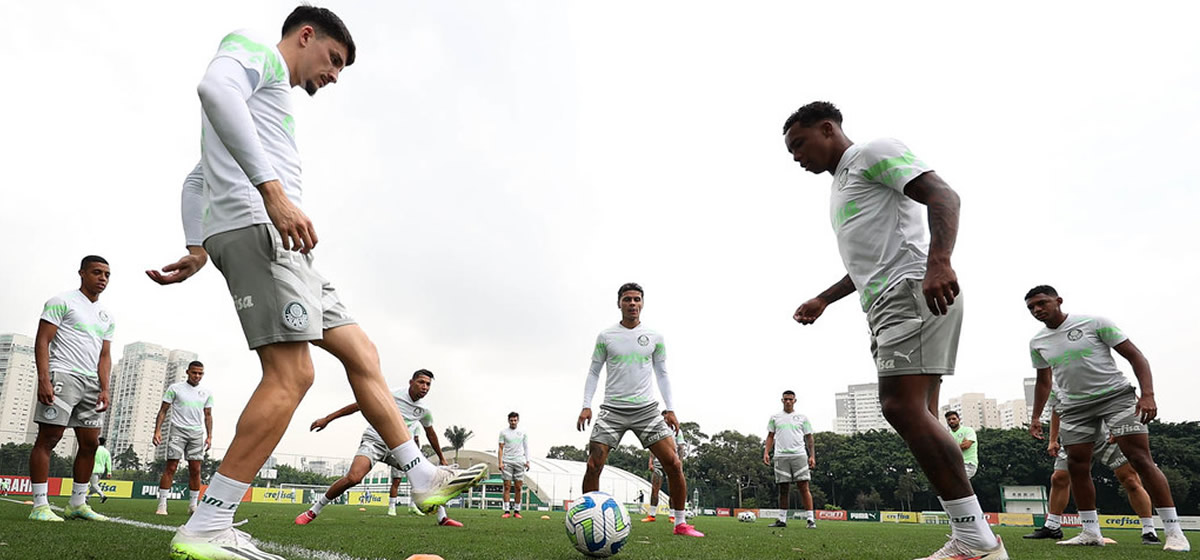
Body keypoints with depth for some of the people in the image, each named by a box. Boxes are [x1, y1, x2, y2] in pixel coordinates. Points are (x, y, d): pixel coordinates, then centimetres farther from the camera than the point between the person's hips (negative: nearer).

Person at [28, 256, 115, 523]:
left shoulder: (107, 317, 19)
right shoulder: (62, 302, 0)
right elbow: (42, 341, -7)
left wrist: (104, 388, 5)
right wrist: (44, 379, -18)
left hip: (91, 382, 7)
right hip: (62, 376, -7)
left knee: (90, 443, 5)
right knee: (48, 438, -7)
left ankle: (77, 503, 13)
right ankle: (40, 505, -4)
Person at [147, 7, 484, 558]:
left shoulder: (269, 98, 33)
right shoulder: (255, 46, 7)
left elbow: (196, 180, 33)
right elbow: (215, 88, -19)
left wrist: (197, 249, 19)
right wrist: (273, 192, -27)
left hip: (277, 238, 10)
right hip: (254, 223, -10)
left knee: (361, 352, 6)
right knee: (291, 374, -16)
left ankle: (422, 477, 8)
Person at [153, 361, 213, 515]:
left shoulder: (206, 392, 11)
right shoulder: (175, 388, 2)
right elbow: (163, 410, 2)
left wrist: (209, 436, 7)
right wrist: (157, 430, -9)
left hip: (197, 433, 3)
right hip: (178, 431, -3)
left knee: (195, 470, 2)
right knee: (171, 467, -8)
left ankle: (193, 505, 9)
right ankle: (162, 504, -3)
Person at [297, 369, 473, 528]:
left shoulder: (424, 411, 2)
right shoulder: (393, 395, -14)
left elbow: (430, 433, 20)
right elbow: (359, 405, -10)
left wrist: (442, 458, 28)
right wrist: (327, 419, -11)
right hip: (374, 441, -5)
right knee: (353, 478, -30)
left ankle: (442, 518, 7)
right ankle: (312, 511, -9)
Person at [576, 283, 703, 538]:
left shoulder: (655, 337, 7)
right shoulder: (605, 336, 4)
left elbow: (662, 374, 12)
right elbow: (594, 372, 9)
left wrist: (670, 408, 4)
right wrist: (586, 405, -2)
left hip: (647, 409, 1)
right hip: (612, 410, -1)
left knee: (673, 464, -6)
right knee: (593, 466, -10)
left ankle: (681, 523, 9)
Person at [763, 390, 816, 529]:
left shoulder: (802, 418, 11)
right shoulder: (775, 417, 13)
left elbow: (809, 438, 10)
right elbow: (770, 436, 14)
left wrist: (812, 456, 0)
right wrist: (766, 452, 1)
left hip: (799, 455, -1)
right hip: (781, 457, 1)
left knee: (804, 487, -7)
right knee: (783, 489, 5)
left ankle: (810, 519, -4)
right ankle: (782, 520, 11)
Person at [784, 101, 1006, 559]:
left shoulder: (875, 153, 1)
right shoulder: (840, 185, 29)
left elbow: (943, 195, -13)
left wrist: (938, 261, -29)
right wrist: (823, 300, 34)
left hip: (913, 291, -10)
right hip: (886, 304, 10)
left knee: (901, 406, -19)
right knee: (916, 415, 4)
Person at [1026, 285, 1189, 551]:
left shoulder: (1093, 322, -9)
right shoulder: (1037, 342, 6)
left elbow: (1134, 355, -8)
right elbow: (1043, 381, 18)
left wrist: (1148, 394, -19)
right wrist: (1036, 417, 13)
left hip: (1116, 396, -5)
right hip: (1074, 407, 5)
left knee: (1141, 459, -11)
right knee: (1077, 466, 0)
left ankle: (1173, 531, -3)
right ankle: (1091, 532, 9)